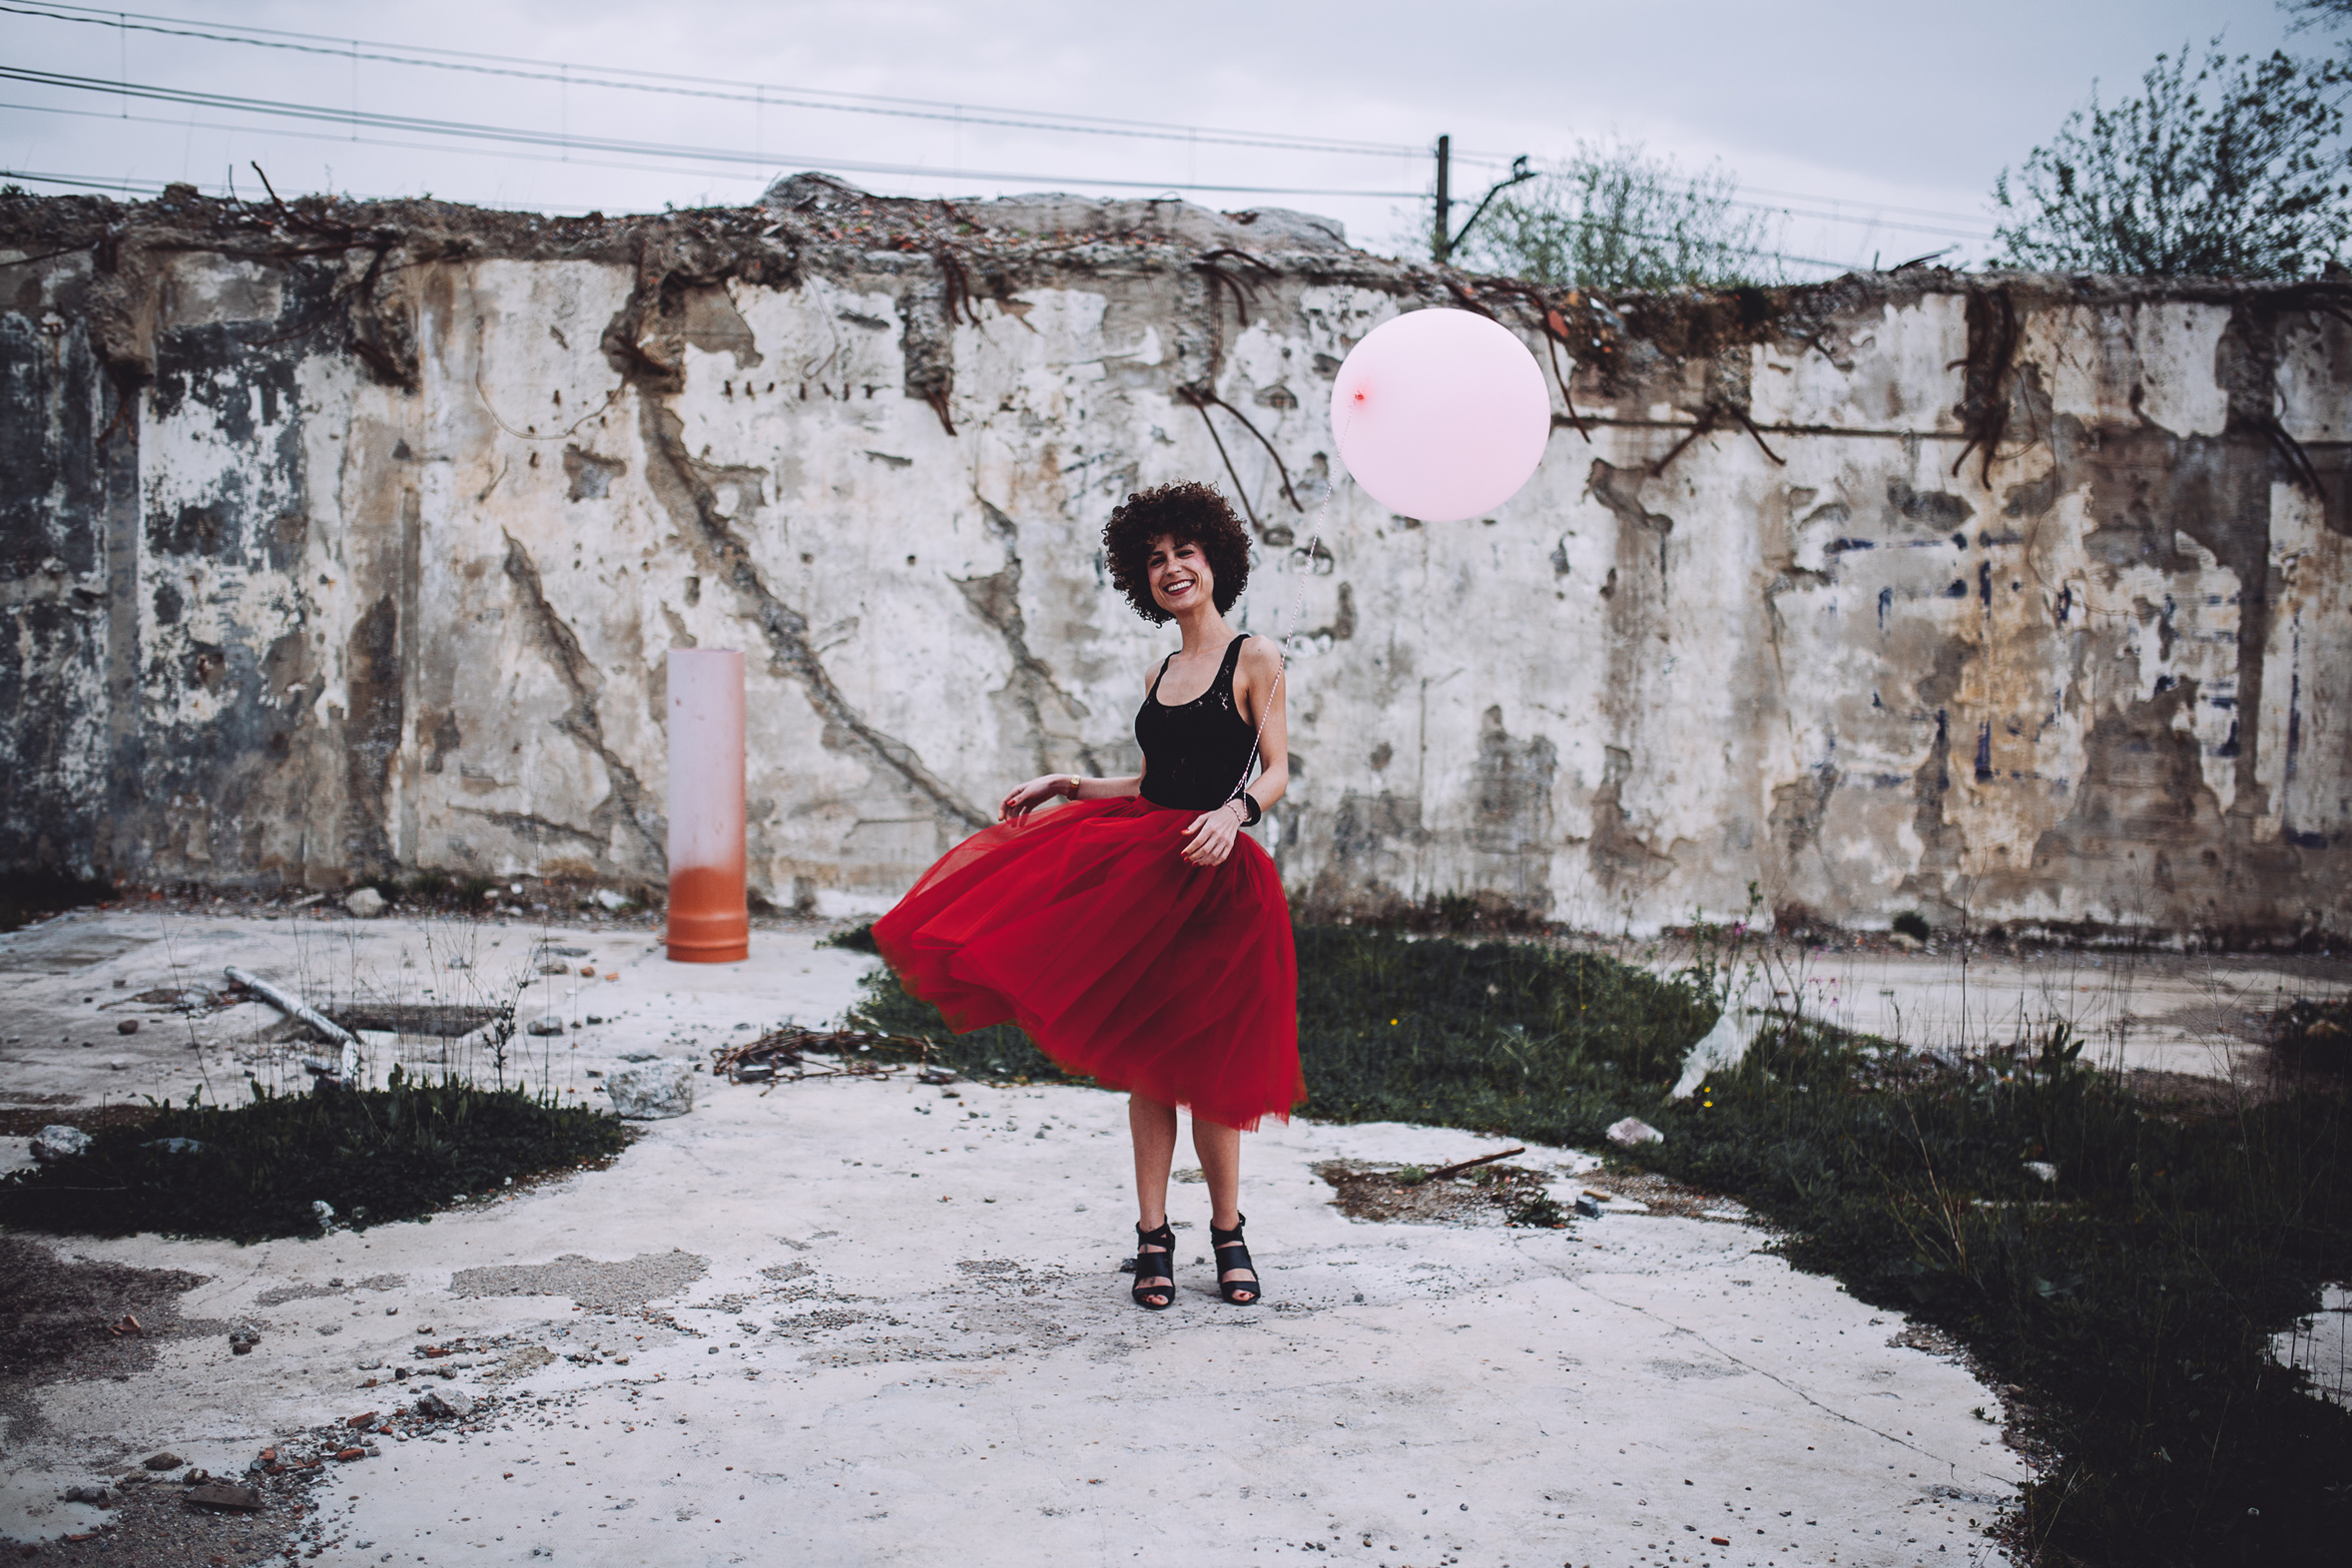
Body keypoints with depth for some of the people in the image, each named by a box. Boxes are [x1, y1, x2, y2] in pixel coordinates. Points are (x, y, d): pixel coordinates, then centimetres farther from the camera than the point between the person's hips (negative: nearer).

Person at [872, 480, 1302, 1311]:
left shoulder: (1253, 659, -2)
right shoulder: (1158, 677, 16)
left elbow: (1277, 771, -8)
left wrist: (1233, 812, -26)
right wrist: (1066, 786, 17)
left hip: (1213, 879, -5)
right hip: (1140, 868, 6)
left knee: (1202, 1065, -1)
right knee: (1145, 1061, 4)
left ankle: (1228, 1232, 13)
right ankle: (1153, 1236, 11)